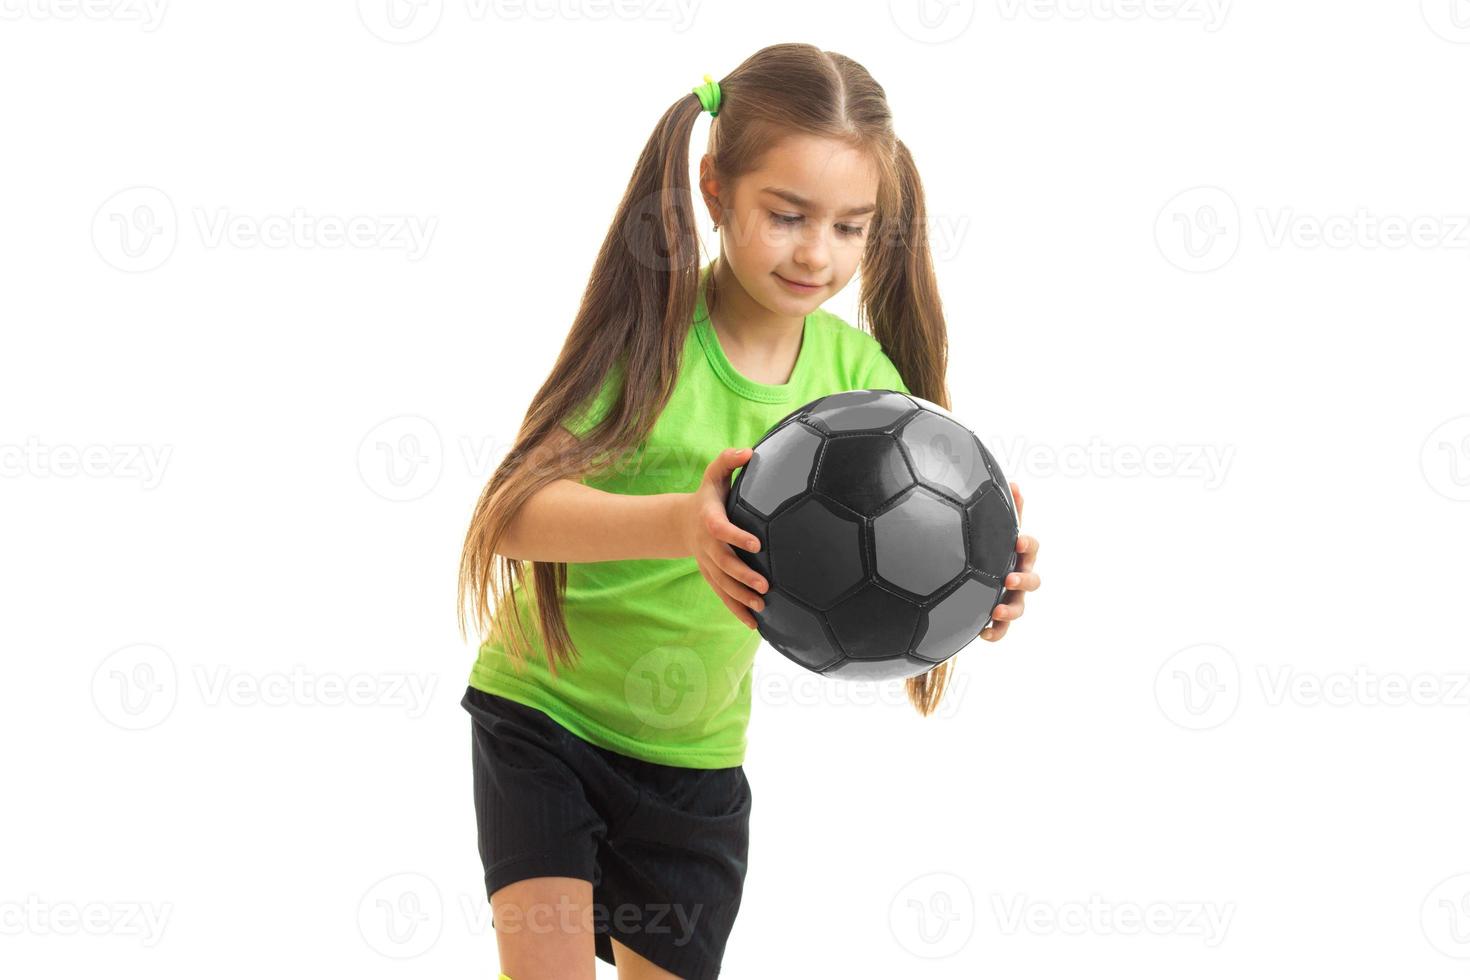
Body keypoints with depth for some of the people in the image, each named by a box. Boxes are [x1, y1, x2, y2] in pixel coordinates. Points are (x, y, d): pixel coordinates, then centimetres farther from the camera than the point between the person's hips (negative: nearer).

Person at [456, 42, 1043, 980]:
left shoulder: (854, 369, -6)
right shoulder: (648, 326, -18)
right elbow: (515, 509, -30)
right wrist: (679, 522, -49)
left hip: (695, 751, 4)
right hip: (546, 711, -4)